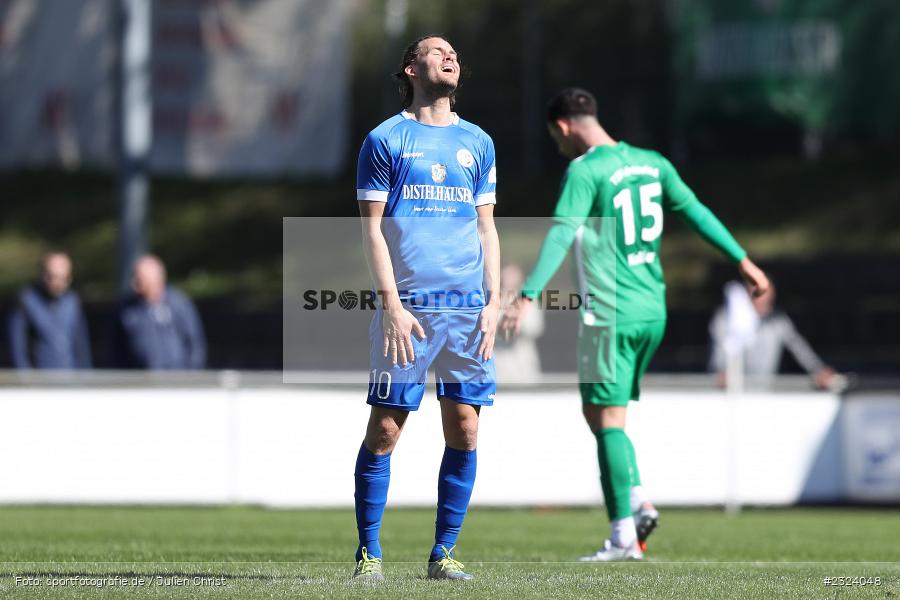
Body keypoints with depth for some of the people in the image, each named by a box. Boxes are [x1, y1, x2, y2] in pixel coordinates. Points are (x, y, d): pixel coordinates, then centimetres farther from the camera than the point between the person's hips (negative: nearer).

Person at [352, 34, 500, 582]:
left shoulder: (477, 142, 15)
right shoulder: (386, 139, 4)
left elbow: (487, 227, 16)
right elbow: (372, 228, 0)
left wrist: (493, 300, 5)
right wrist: (392, 303, -9)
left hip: (467, 307, 4)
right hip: (407, 305, -3)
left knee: (464, 429, -1)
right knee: (385, 428, -5)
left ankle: (444, 553, 7)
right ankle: (368, 553, 2)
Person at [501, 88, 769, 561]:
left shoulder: (584, 171, -11)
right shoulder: (650, 163, 11)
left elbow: (560, 235, -21)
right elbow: (695, 212, 16)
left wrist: (528, 296, -28)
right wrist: (742, 261, 25)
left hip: (610, 316, -8)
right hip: (652, 312, 8)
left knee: (607, 419, -5)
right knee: (602, 414, 18)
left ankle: (624, 535, -9)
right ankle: (637, 500, 1)